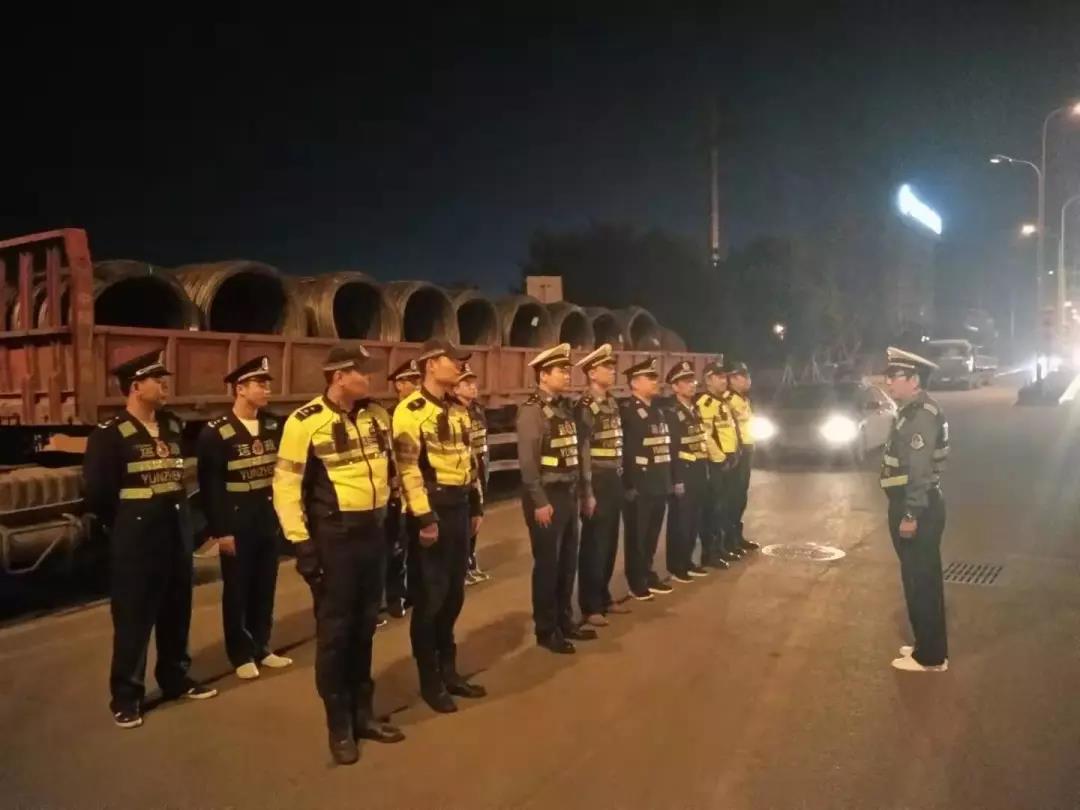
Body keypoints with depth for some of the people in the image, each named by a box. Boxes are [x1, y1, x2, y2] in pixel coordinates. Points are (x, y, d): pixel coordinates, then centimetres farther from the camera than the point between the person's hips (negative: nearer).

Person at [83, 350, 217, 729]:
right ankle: (126, 696, 18)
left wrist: (180, 520, 10)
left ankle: (176, 679, 32)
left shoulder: (174, 427, 8)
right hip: (135, 541, -6)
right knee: (133, 618, 4)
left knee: (177, 613, 15)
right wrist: (124, 527, 0)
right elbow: (96, 492, -11)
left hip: (177, 536, 6)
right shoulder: (109, 434, -11)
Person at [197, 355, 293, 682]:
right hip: (237, 524, -4)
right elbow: (210, 486, -11)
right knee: (237, 591, 8)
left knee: (265, 588, 13)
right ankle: (241, 654, 22)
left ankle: (262, 647, 28)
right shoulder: (215, 432, -10)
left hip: (270, 520, 5)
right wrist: (220, 531, -12)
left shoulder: (274, 426, 4)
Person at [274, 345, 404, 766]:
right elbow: (286, 485, -11)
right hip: (333, 535, -6)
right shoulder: (305, 422, -13)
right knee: (334, 630, 5)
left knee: (364, 626, 16)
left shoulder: (377, 415, 6)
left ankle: (362, 713, 31)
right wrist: (300, 542, -15)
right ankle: (339, 725, 20)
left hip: (374, 530, 6)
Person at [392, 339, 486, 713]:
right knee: (430, 596, 2)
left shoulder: (458, 409, 13)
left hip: (459, 507, 8)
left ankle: (449, 670, 30)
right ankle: (430, 681, 17)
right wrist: (424, 517, -20)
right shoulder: (410, 411, -13)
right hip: (432, 508, -8)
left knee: (454, 593, 16)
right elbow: (408, 468, -18)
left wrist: (476, 505, 16)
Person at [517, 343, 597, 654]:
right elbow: (527, 461, -18)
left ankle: (565, 621, 31)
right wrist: (539, 502, -19)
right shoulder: (532, 410, -14)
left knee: (568, 561, 16)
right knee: (547, 564, 3)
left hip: (568, 494, 8)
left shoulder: (564, 407, 12)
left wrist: (579, 492, 13)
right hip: (547, 497, -8)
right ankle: (546, 630, 16)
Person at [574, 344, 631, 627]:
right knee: (594, 545, 2)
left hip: (615, 482, 8)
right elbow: (583, 453, -17)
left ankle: (604, 597, 30)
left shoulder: (612, 404, 11)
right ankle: (590, 606, 13)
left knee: (610, 544, 16)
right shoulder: (585, 407, -14)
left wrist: (621, 480, 14)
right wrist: (587, 493, -19)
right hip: (597, 483, -8)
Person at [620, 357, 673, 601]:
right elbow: (622, 449, -18)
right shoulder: (626, 410, -12)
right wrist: (629, 485, -20)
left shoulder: (658, 411, 15)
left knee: (652, 535, 18)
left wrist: (669, 480, 13)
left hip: (659, 485, 8)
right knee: (637, 536, 6)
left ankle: (649, 575, 31)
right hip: (639, 487, -7)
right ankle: (637, 582, 19)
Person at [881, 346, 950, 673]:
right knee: (920, 579, 18)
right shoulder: (913, 411, 12)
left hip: (919, 509, -10)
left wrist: (910, 515, -23)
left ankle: (930, 656, 11)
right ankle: (927, 646, 30)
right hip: (913, 506, 10)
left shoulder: (922, 415, -19)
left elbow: (920, 470, -23)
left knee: (921, 581, 0)